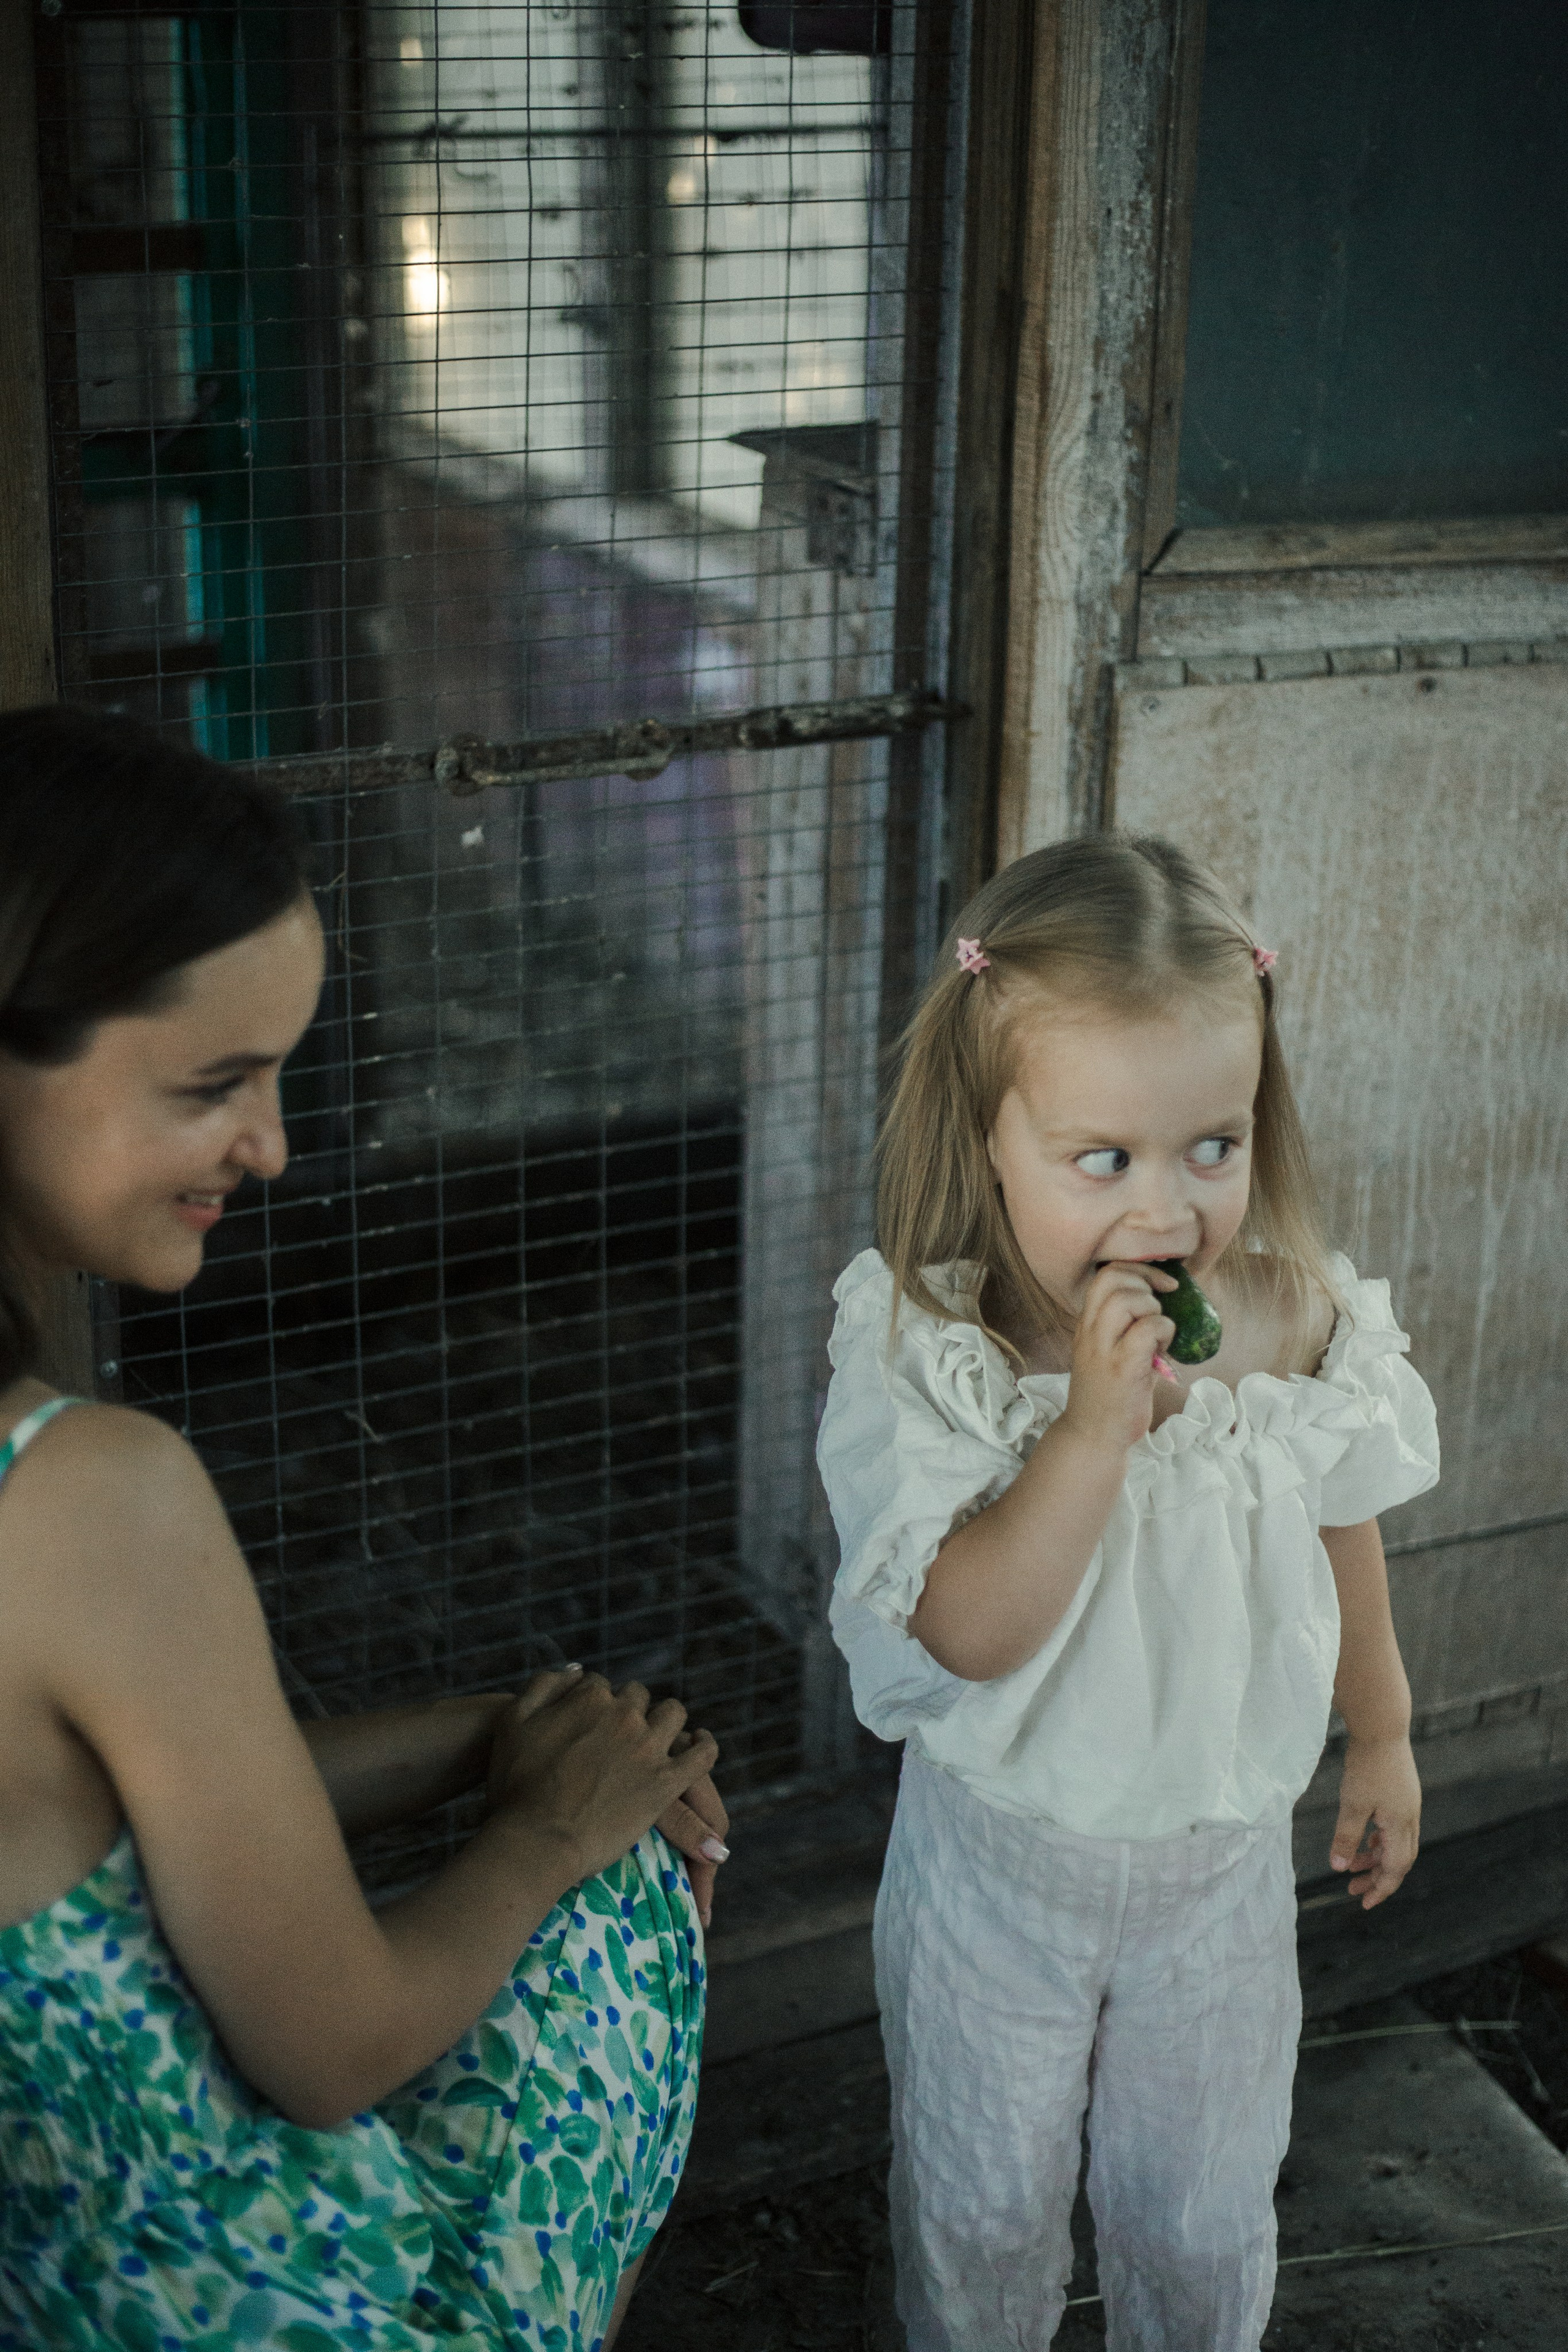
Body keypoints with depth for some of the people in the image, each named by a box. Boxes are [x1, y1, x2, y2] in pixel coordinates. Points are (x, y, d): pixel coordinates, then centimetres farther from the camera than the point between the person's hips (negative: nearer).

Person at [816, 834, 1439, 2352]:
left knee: (1204, 2218, 21)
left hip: (1222, 1856, 2)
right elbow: (968, 1632, -32)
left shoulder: (1304, 1333, -16)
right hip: (998, 1855, -1)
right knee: (982, 2211, 21)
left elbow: (1342, 1544, 2)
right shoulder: (927, 1357, -26)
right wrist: (1095, 1425, -41)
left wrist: (1380, 1738, 15)